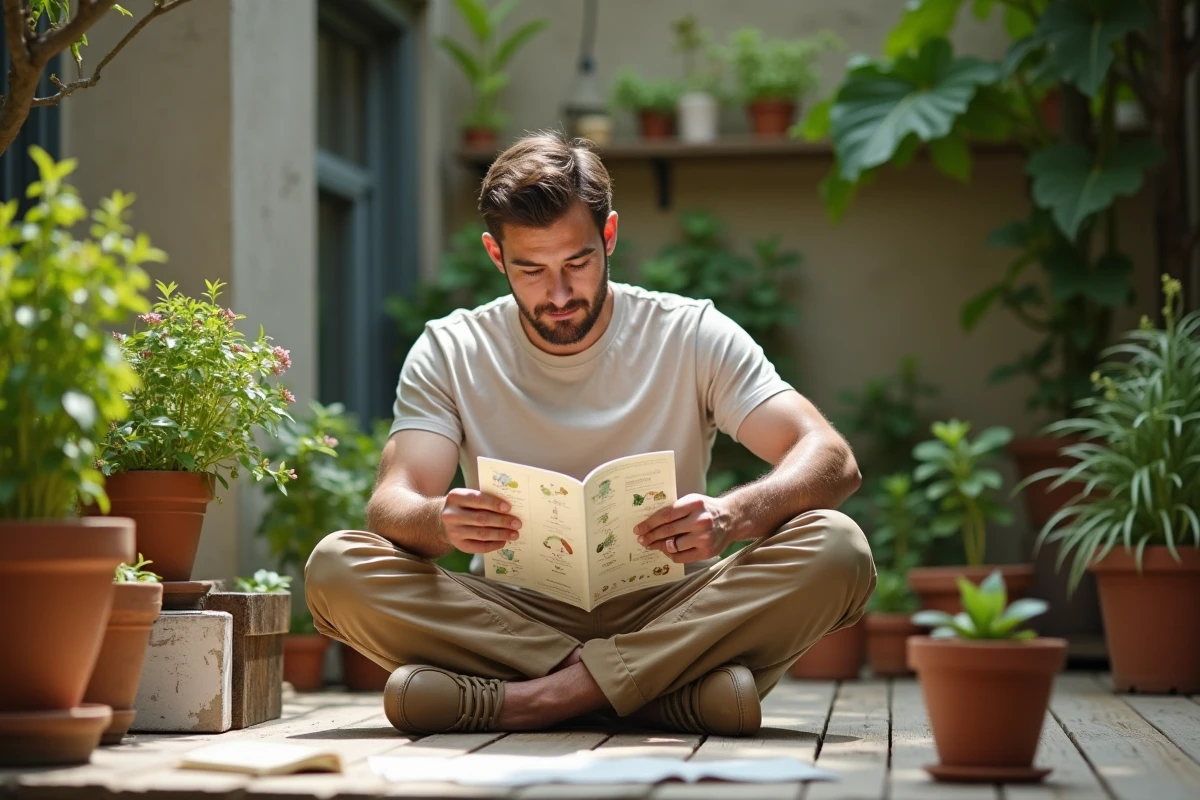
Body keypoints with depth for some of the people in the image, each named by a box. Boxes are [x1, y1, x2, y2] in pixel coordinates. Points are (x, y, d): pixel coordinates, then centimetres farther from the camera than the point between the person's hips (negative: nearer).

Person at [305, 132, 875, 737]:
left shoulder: (691, 336, -1)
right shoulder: (449, 353, 3)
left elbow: (831, 461, -11)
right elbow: (391, 504, -10)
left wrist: (731, 516, -33)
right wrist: (440, 522, -36)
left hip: (663, 614, -1)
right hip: (513, 617, 1)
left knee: (837, 549, -27)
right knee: (336, 568, -25)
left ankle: (540, 697, -31)